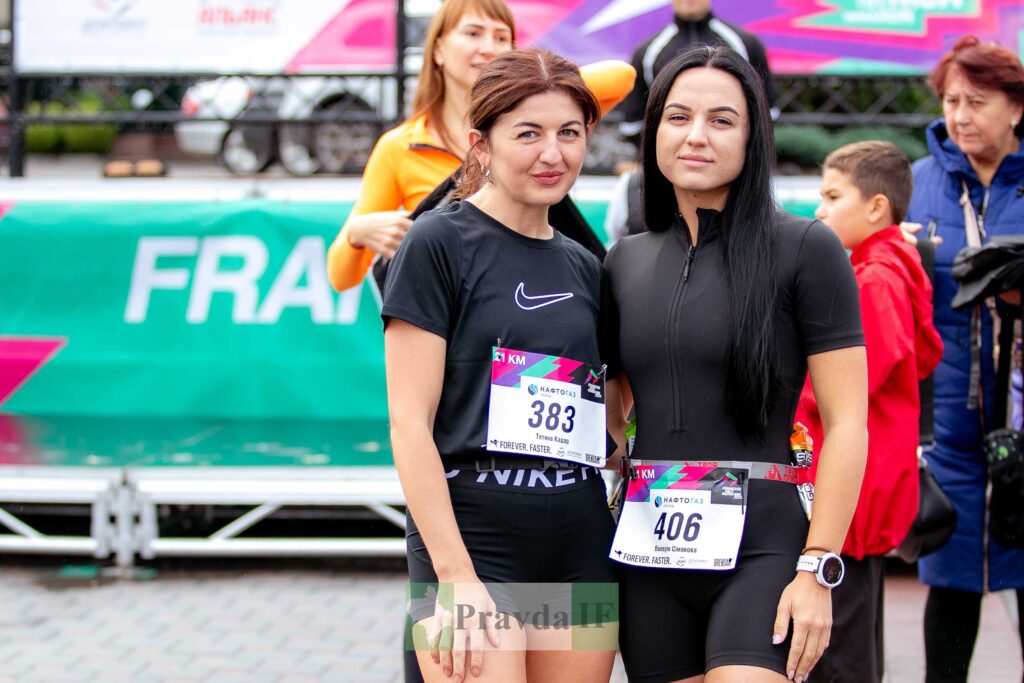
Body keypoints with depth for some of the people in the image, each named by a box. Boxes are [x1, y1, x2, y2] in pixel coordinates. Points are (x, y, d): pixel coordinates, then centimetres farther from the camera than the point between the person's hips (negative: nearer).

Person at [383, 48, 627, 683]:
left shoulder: (585, 269, 14)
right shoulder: (439, 243, -4)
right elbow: (410, 423, -10)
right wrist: (457, 577, -15)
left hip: (581, 552, 6)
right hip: (472, 547, -6)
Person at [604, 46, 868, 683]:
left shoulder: (804, 248, -2)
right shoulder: (626, 262, 12)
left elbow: (846, 423, -5)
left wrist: (817, 570, -12)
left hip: (760, 541, -5)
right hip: (648, 541, 5)